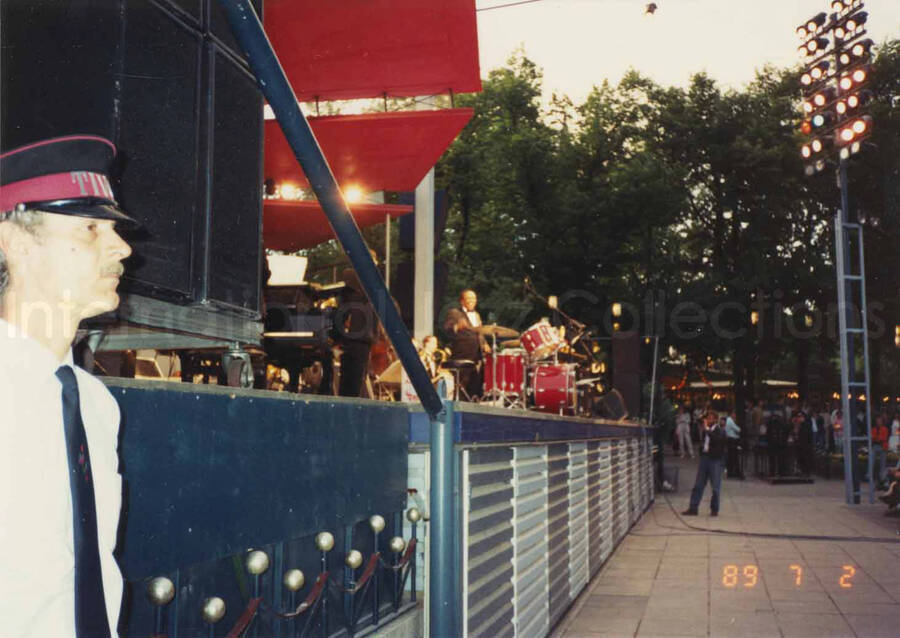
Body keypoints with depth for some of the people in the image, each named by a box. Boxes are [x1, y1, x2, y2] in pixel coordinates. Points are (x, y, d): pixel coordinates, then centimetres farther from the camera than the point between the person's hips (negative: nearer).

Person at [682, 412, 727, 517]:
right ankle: (693, 508, 7)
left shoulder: (720, 430, -5)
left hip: (715, 460, -5)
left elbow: (718, 439, -25)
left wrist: (707, 430, -22)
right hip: (704, 457, 5)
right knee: (698, 485, 4)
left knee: (715, 487, 1)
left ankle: (714, 509, 14)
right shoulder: (705, 431, 11)